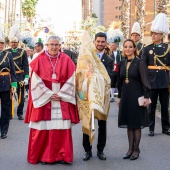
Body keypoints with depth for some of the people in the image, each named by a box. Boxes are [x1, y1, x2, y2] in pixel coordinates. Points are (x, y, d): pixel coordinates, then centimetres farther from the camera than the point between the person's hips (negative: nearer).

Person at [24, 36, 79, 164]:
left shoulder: (66, 60, 4)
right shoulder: (40, 60, 1)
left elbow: (71, 80, 0)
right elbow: (36, 81, -4)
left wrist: (60, 94, -9)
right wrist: (49, 94, -11)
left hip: (62, 100, 1)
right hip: (44, 99, -1)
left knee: (62, 128, 1)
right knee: (43, 128, 0)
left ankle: (61, 155, 12)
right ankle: (42, 155, 12)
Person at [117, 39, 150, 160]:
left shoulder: (139, 63, -8)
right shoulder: (122, 63, 8)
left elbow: (145, 81, -10)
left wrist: (146, 97, -15)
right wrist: (119, 97, 13)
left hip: (136, 96, -5)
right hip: (125, 96, 5)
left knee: (136, 123, 3)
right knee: (129, 124, 9)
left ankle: (136, 149, 13)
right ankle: (130, 148, 18)